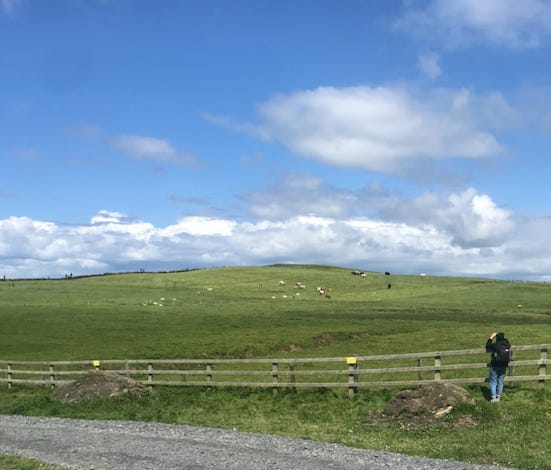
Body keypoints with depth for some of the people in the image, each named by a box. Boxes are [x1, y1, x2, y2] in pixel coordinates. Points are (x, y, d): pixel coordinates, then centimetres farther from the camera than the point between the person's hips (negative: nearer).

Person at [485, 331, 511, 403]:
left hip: (494, 366, -4)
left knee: (493, 382, 3)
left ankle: (493, 397, -4)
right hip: (503, 367, 4)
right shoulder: (507, 345, -5)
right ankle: (498, 397, 18)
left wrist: (491, 338, 2)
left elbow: (487, 346, -1)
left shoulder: (495, 345, -19)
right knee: (500, 382, 14)